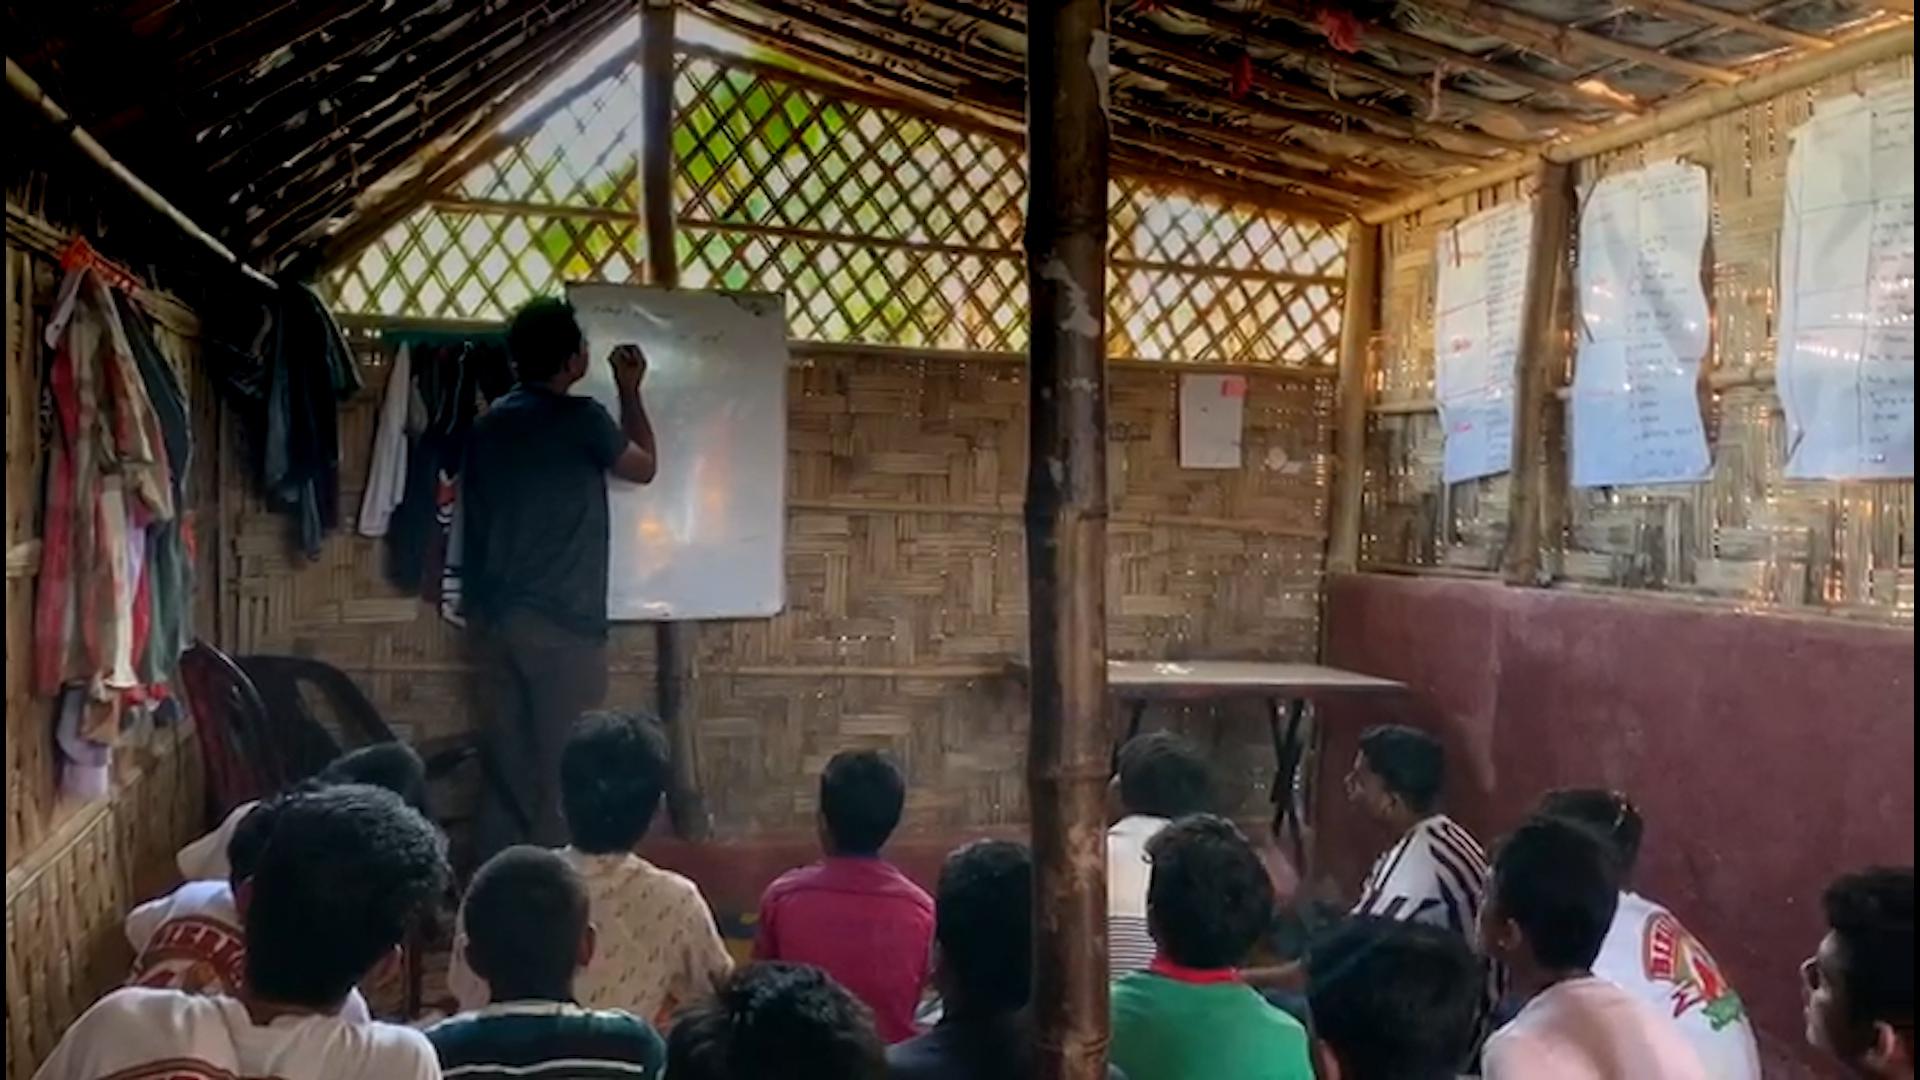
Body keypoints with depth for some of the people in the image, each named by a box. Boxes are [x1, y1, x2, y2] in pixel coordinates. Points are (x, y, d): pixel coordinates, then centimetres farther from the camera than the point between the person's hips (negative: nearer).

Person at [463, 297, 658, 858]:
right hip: (563, 620, -7)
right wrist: (630, 391, 19)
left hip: (495, 616, 7)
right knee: (562, 768, 1)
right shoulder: (581, 418, -9)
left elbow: (471, 516, 15)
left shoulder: (487, 423, 10)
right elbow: (644, 467, 9)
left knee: (505, 765, 10)